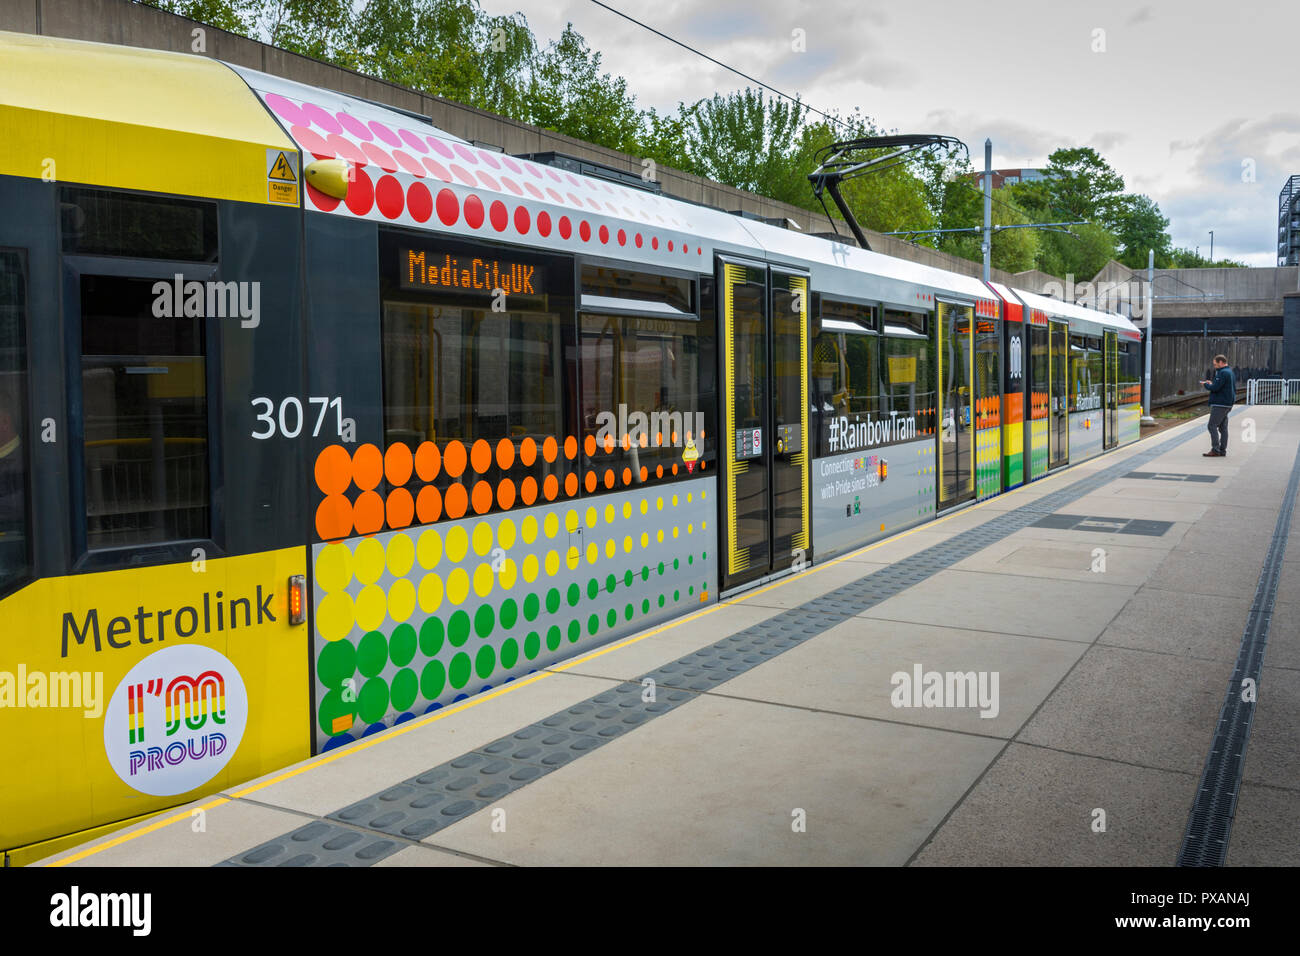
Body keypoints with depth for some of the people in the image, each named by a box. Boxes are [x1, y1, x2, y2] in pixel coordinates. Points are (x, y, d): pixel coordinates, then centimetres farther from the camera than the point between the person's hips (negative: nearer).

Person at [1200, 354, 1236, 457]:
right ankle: (1222, 451, 12)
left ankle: (1215, 450, -13)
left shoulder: (1223, 373, -15)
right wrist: (1211, 383, 14)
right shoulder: (1230, 372, 18)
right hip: (1227, 404, 10)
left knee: (1212, 426, -9)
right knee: (1223, 427, 10)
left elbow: (1215, 388, -21)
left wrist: (1206, 384, -3)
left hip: (1219, 405, -10)